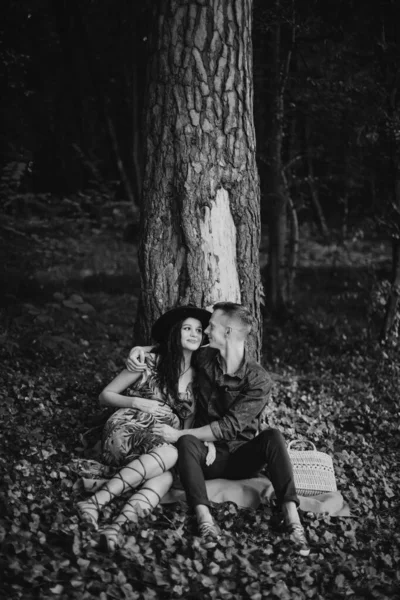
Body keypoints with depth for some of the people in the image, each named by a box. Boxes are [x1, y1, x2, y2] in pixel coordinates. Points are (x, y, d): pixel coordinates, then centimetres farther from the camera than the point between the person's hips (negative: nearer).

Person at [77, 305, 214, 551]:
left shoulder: (197, 377, 15)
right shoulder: (150, 362, 3)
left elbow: (189, 421, 15)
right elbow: (105, 396, 7)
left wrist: (208, 439, -5)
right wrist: (137, 402, -10)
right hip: (126, 431, -4)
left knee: (166, 476, -35)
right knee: (169, 453, -37)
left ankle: (116, 526, -55)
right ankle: (96, 502, -45)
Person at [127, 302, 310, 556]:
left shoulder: (259, 380, -12)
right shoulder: (205, 359, 2)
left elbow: (229, 427, -18)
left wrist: (179, 434, -21)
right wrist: (141, 349, 4)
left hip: (242, 458, -2)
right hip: (208, 456, 2)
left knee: (273, 437, -31)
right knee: (188, 442, -32)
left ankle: (292, 518, -42)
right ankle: (205, 519, -50)